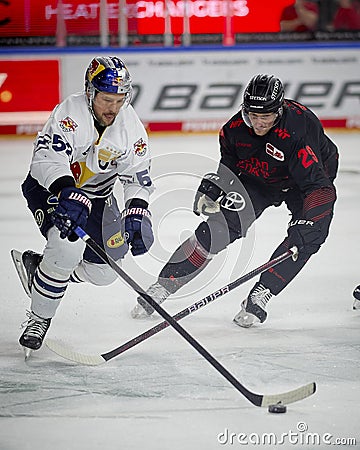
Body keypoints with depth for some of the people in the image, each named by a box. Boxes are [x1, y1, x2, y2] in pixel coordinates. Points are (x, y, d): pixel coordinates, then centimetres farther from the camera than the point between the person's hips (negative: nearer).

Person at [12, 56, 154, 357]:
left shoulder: (130, 124, -13)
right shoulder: (70, 113, -29)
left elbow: (138, 177, -8)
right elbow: (48, 157, -43)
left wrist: (137, 213, -25)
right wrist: (68, 194, -59)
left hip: (97, 194, 6)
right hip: (48, 186, -6)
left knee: (104, 272, 3)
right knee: (69, 245, -31)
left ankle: (37, 265, 28)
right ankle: (39, 319, -12)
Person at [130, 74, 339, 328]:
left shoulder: (297, 131, -38)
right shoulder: (236, 127, -22)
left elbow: (319, 186, -42)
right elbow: (229, 159, 3)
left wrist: (305, 223, -53)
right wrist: (213, 185, -10)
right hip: (255, 179, 3)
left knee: (307, 237, -26)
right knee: (220, 225, -12)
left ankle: (260, 295, -18)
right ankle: (165, 283, -9)